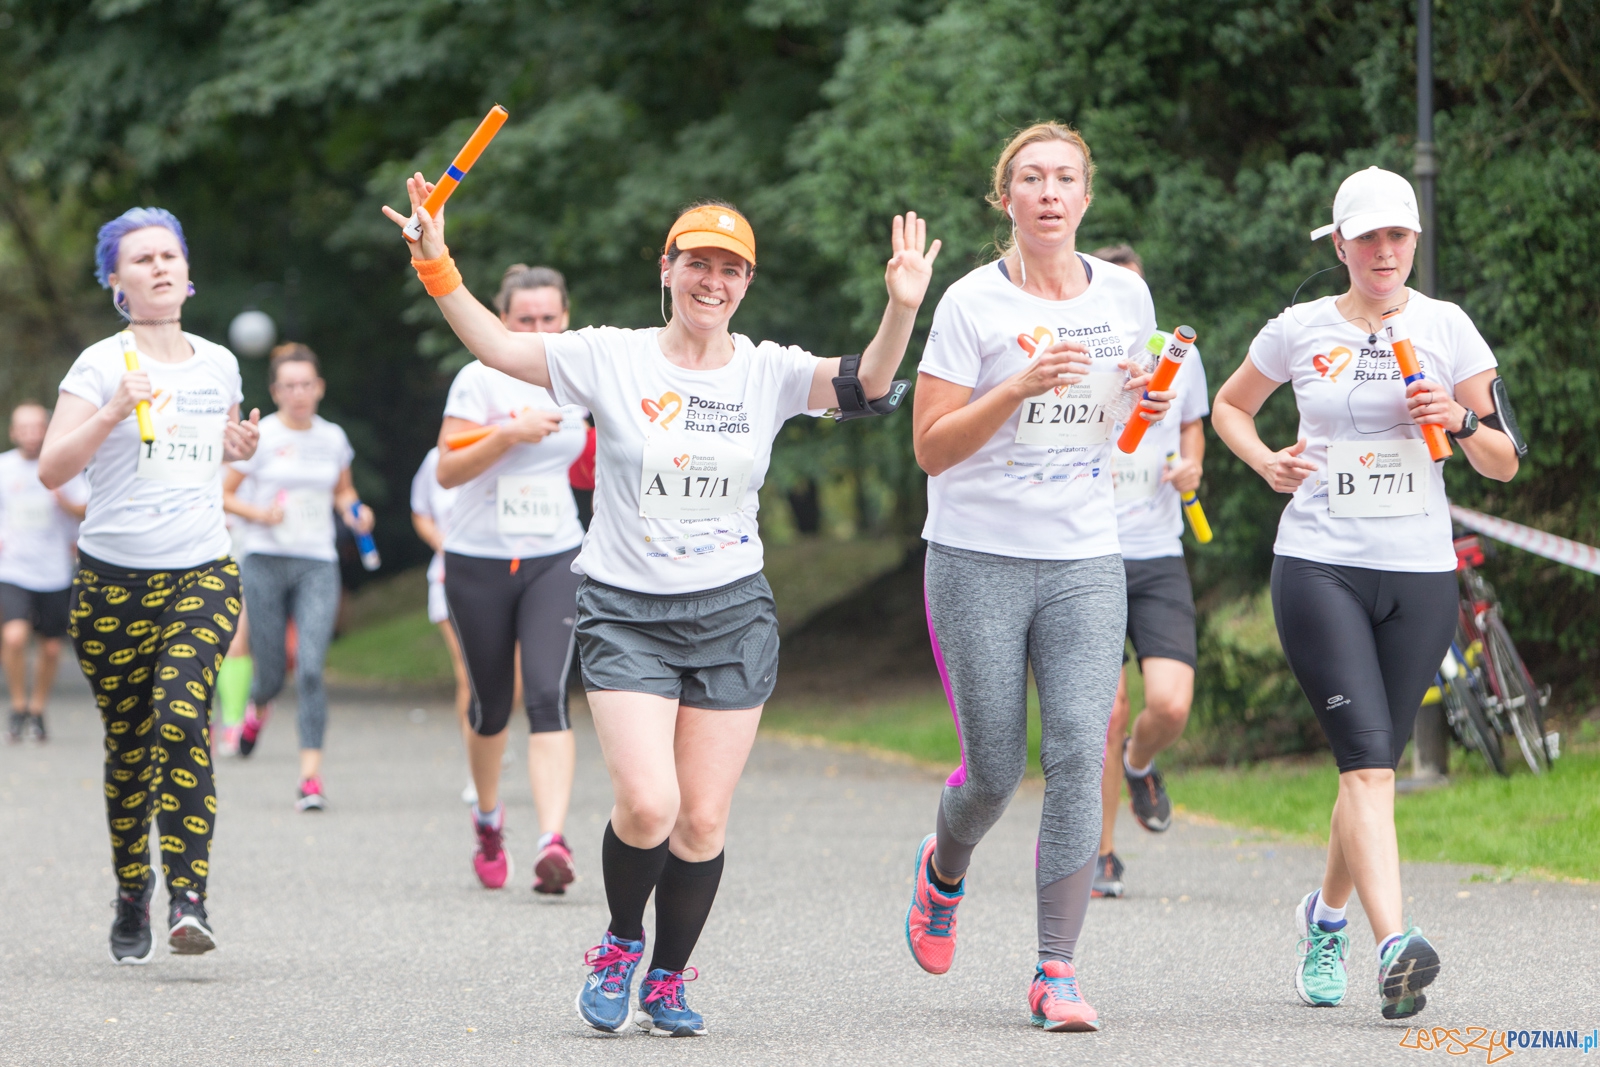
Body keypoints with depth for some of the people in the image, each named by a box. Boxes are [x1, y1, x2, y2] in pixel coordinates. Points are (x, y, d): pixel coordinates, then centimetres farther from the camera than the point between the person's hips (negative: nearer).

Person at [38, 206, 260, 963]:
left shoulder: (219, 365, 10)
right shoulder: (102, 365, -3)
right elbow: (52, 469, -12)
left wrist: (243, 446, 7)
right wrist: (113, 413, -25)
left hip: (202, 574, 1)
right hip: (113, 579, -1)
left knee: (182, 723, -19)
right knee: (128, 742, 5)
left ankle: (189, 901, -24)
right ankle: (131, 896, 23)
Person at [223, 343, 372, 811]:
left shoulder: (333, 439, 8)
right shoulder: (259, 436, -2)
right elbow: (222, 494, 2)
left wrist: (354, 510, 3)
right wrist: (257, 513, -15)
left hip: (318, 565, 1)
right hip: (265, 561, -1)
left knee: (310, 669, -13)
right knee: (271, 671, 3)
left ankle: (311, 776, -14)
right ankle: (258, 705, 42)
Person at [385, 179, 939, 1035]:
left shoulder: (768, 372, 2)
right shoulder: (613, 359, -2)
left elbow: (867, 381, -11)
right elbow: (497, 346, -5)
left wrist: (901, 309, -29)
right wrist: (437, 266, -17)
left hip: (732, 613, 2)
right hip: (626, 611, -2)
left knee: (702, 820, 2)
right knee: (647, 804, -17)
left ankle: (668, 980, 23)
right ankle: (621, 944, 13)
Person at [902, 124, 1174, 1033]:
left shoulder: (1126, 295, 7)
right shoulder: (973, 303, -5)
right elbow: (931, 447, -7)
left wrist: (1152, 404, -2)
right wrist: (1020, 388, -20)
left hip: (1085, 562, 2)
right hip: (979, 559, -2)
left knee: (1078, 756, -13)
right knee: (996, 770, 2)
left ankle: (1058, 970, -9)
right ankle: (946, 866, 38)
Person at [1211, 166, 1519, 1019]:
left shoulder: (1447, 328, 5)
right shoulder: (1300, 330, 4)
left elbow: (1504, 466, 8)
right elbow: (1229, 407, 21)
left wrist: (1462, 421, -12)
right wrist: (1266, 462, 2)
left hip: (1418, 574, 2)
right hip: (1318, 566, -2)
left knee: (1373, 766, 9)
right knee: (1368, 759, -17)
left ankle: (1326, 917, 35)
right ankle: (1393, 945, -28)